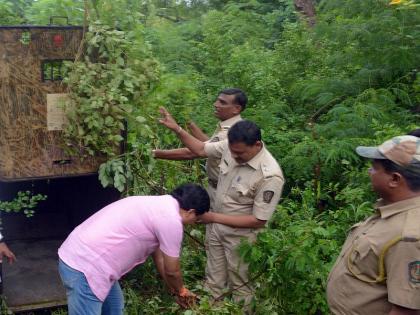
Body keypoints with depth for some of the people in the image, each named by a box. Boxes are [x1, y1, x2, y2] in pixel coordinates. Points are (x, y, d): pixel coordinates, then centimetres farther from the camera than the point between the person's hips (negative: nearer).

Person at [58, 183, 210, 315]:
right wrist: (181, 291, 20)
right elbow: (171, 270, -1)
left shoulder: (158, 205, 16)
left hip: (79, 255, 11)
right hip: (84, 267, -11)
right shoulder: (171, 220, -14)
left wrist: (174, 289, 34)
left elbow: (158, 255, 26)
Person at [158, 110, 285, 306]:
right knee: (213, 281, 22)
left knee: (240, 286, 16)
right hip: (217, 228, 6)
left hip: (240, 237, -6)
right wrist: (176, 129, -10)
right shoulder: (232, 146, -13)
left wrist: (215, 218, -24)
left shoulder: (270, 176, -31)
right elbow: (201, 150, 4)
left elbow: (258, 220, -26)